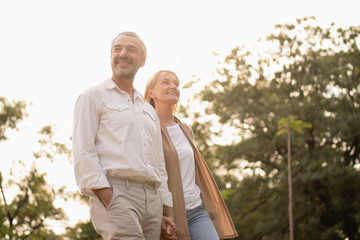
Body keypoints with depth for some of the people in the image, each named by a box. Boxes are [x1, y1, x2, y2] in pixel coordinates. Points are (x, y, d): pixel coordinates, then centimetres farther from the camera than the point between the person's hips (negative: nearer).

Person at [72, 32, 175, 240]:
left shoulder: (149, 111, 27)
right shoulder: (94, 97, 9)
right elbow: (83, 152, -2)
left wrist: (168, 210, 15)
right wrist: (105, 195, -15)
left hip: (152, 197, 6)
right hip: (116, 193, -6)